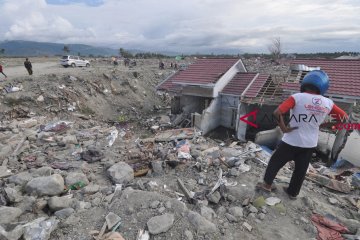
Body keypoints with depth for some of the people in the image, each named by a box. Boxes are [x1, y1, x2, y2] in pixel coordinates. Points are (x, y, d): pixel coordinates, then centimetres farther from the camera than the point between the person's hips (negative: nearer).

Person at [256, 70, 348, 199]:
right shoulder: (328, 103, -3)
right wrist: (323, 124, 10)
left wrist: (283, 128, -14)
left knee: (275, 162, 16)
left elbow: (277, 113, -27)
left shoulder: (297, 97, -16)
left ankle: (267, 184, 28)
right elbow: (344, 117, 10)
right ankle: (293, 192, 35)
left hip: (291, 141, -4)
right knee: (300, 170, 19)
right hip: (310, 144, 4)